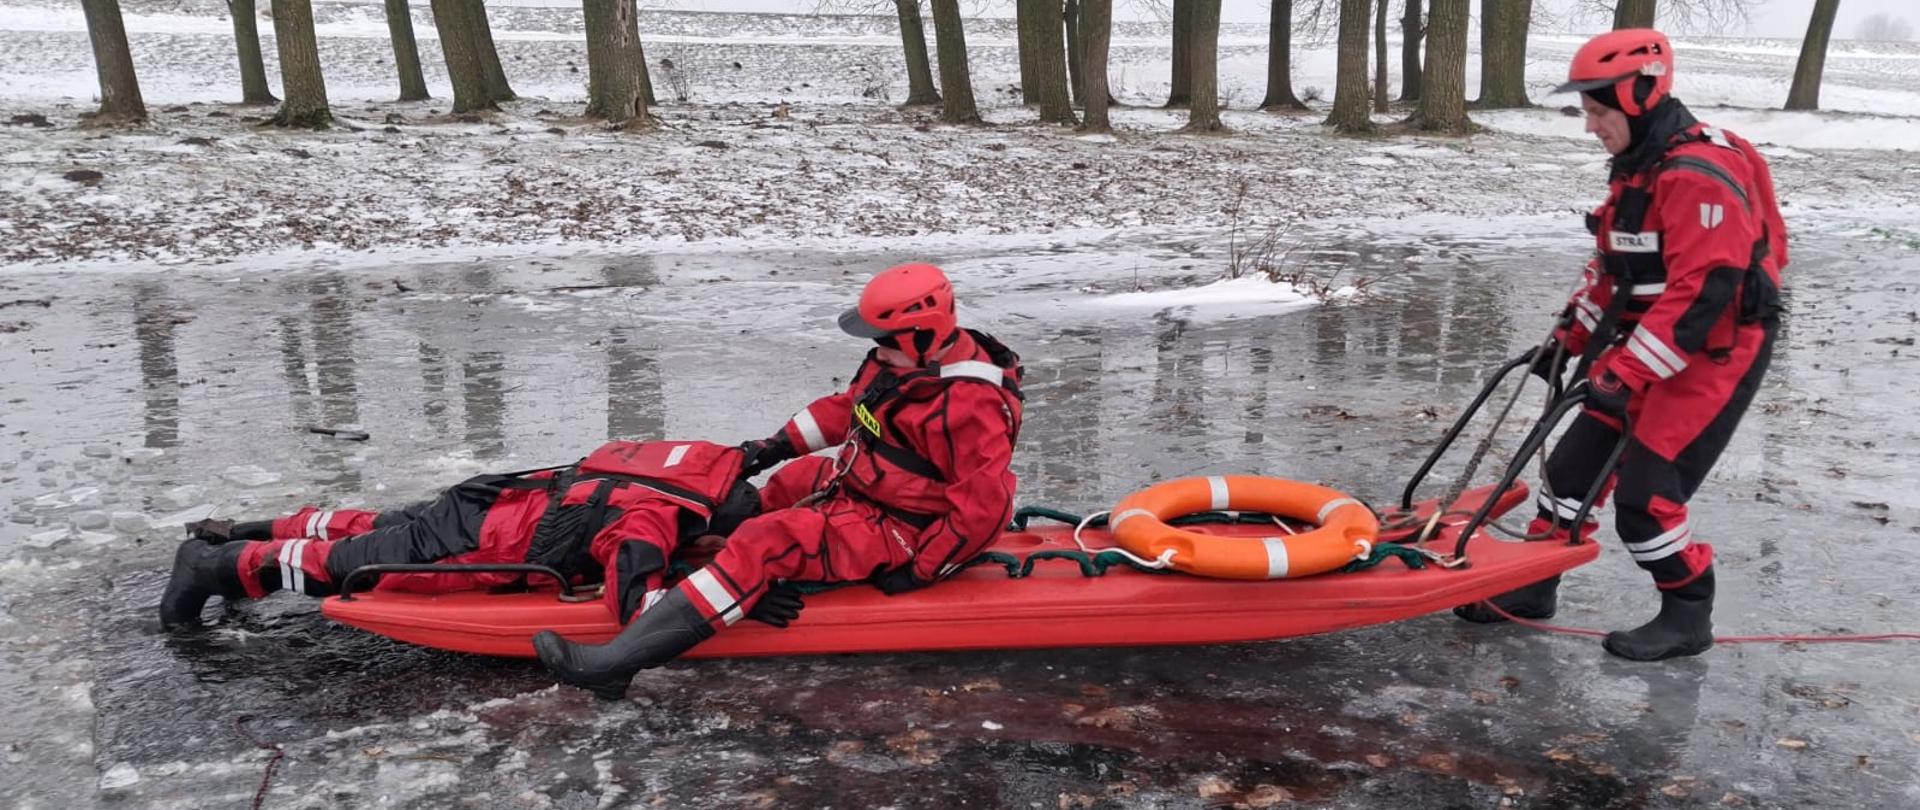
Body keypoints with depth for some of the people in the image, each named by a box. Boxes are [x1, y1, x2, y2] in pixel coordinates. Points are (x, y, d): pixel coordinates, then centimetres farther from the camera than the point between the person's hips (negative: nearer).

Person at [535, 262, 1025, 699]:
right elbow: (846, 407, 17)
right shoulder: (904, 362, 2)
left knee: (767, 543, -22)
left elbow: (984, 507, -27)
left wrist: (920, 571, -22)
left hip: (891, 533, -10)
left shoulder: (970, 405, -26)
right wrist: (779, 445, 9)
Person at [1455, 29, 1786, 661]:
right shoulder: (1638, 166, 9)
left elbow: (1702, 292, -28)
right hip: (1646, 350, 9)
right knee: (1576, 461, 9)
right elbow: (1613, 267, 18)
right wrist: (1569, 340, 14)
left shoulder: (1700, 176, -23)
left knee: (1645, 491, -9)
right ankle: (1534, 586, 22)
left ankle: (1687, 616, 11)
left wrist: (1628, 375, -28)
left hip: (1715, 353, -9)